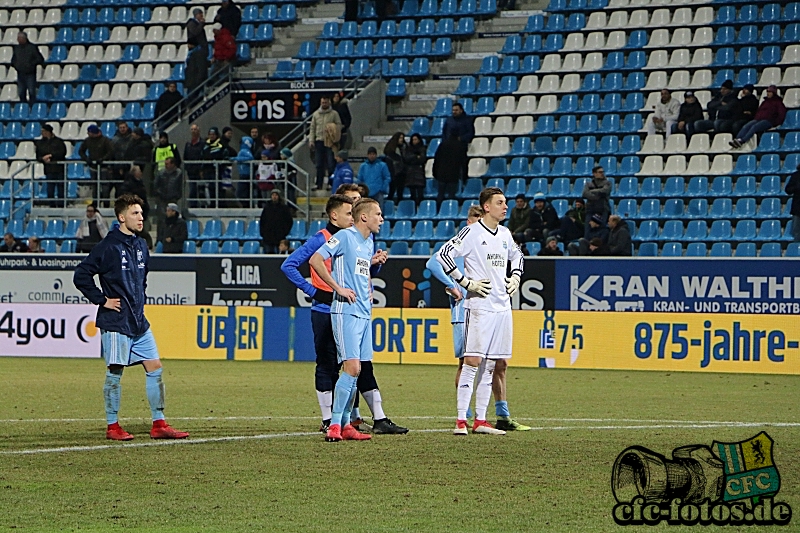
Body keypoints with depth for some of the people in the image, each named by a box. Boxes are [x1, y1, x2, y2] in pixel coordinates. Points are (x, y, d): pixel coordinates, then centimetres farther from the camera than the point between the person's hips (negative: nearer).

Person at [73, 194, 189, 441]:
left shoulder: (140, 246, 12)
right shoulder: (108, 247, -11)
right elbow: (81, 276, -12)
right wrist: (102, 300, -11)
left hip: (138, 321, 7)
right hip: (116, 321, -7)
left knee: (155, 367, 4)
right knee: (115, 372, -2)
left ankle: (159, 425, 8)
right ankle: (112, 427, 7)